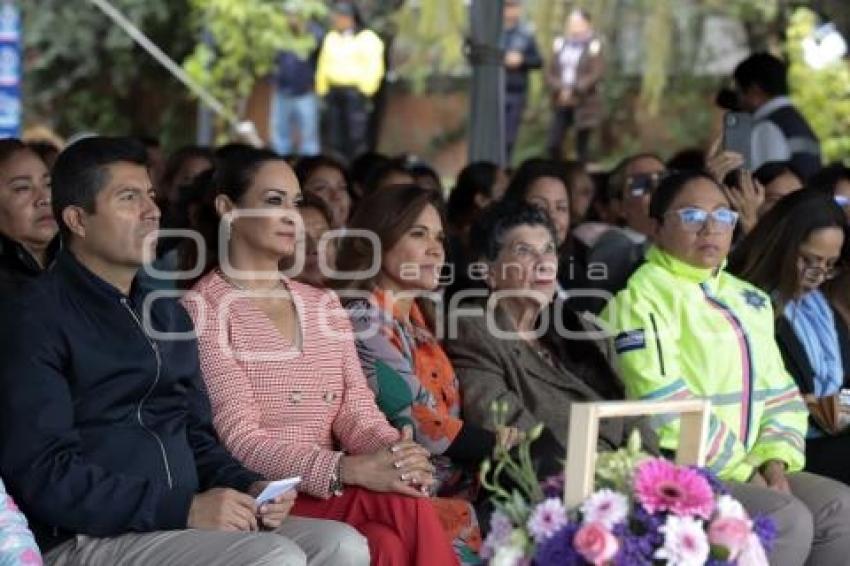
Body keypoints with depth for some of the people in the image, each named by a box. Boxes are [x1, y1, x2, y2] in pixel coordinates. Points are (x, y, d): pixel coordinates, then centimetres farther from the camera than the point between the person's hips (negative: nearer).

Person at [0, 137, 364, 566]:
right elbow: (44, 474, -15)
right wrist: (185, 509, -19)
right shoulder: (35, 319, -5)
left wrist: (248, 487, 2)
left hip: (184, 526, 8)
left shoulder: (168, 314, 21)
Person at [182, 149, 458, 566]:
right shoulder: (203, 309, -4)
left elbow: (355, 407, 9)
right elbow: (240, 439, -13)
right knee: (406, 509, -29)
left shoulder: (323, 305, 18)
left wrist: (394, 452, -15)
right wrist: (348, 469, -25)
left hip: (329, 493, 5)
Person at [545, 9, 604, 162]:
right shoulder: (560, 44, 10)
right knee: (553, 145, -3)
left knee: (582, 146, 0)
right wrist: (561, 90, -11)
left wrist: (573, 91, -17)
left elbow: (596, 74, -13)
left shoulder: (594, 46, -4)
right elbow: (550, 73, 7)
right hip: (561, 105, 4)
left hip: (584, 105, -4)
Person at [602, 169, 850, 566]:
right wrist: (744, 471, -15)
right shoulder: (642, 297, -7)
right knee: (787, 519, -26)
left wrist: (774, 460, -3)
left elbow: (781, 394, 17)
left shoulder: (749, 299, 20)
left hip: (751, 469, 8)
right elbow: (666, 408, -17)